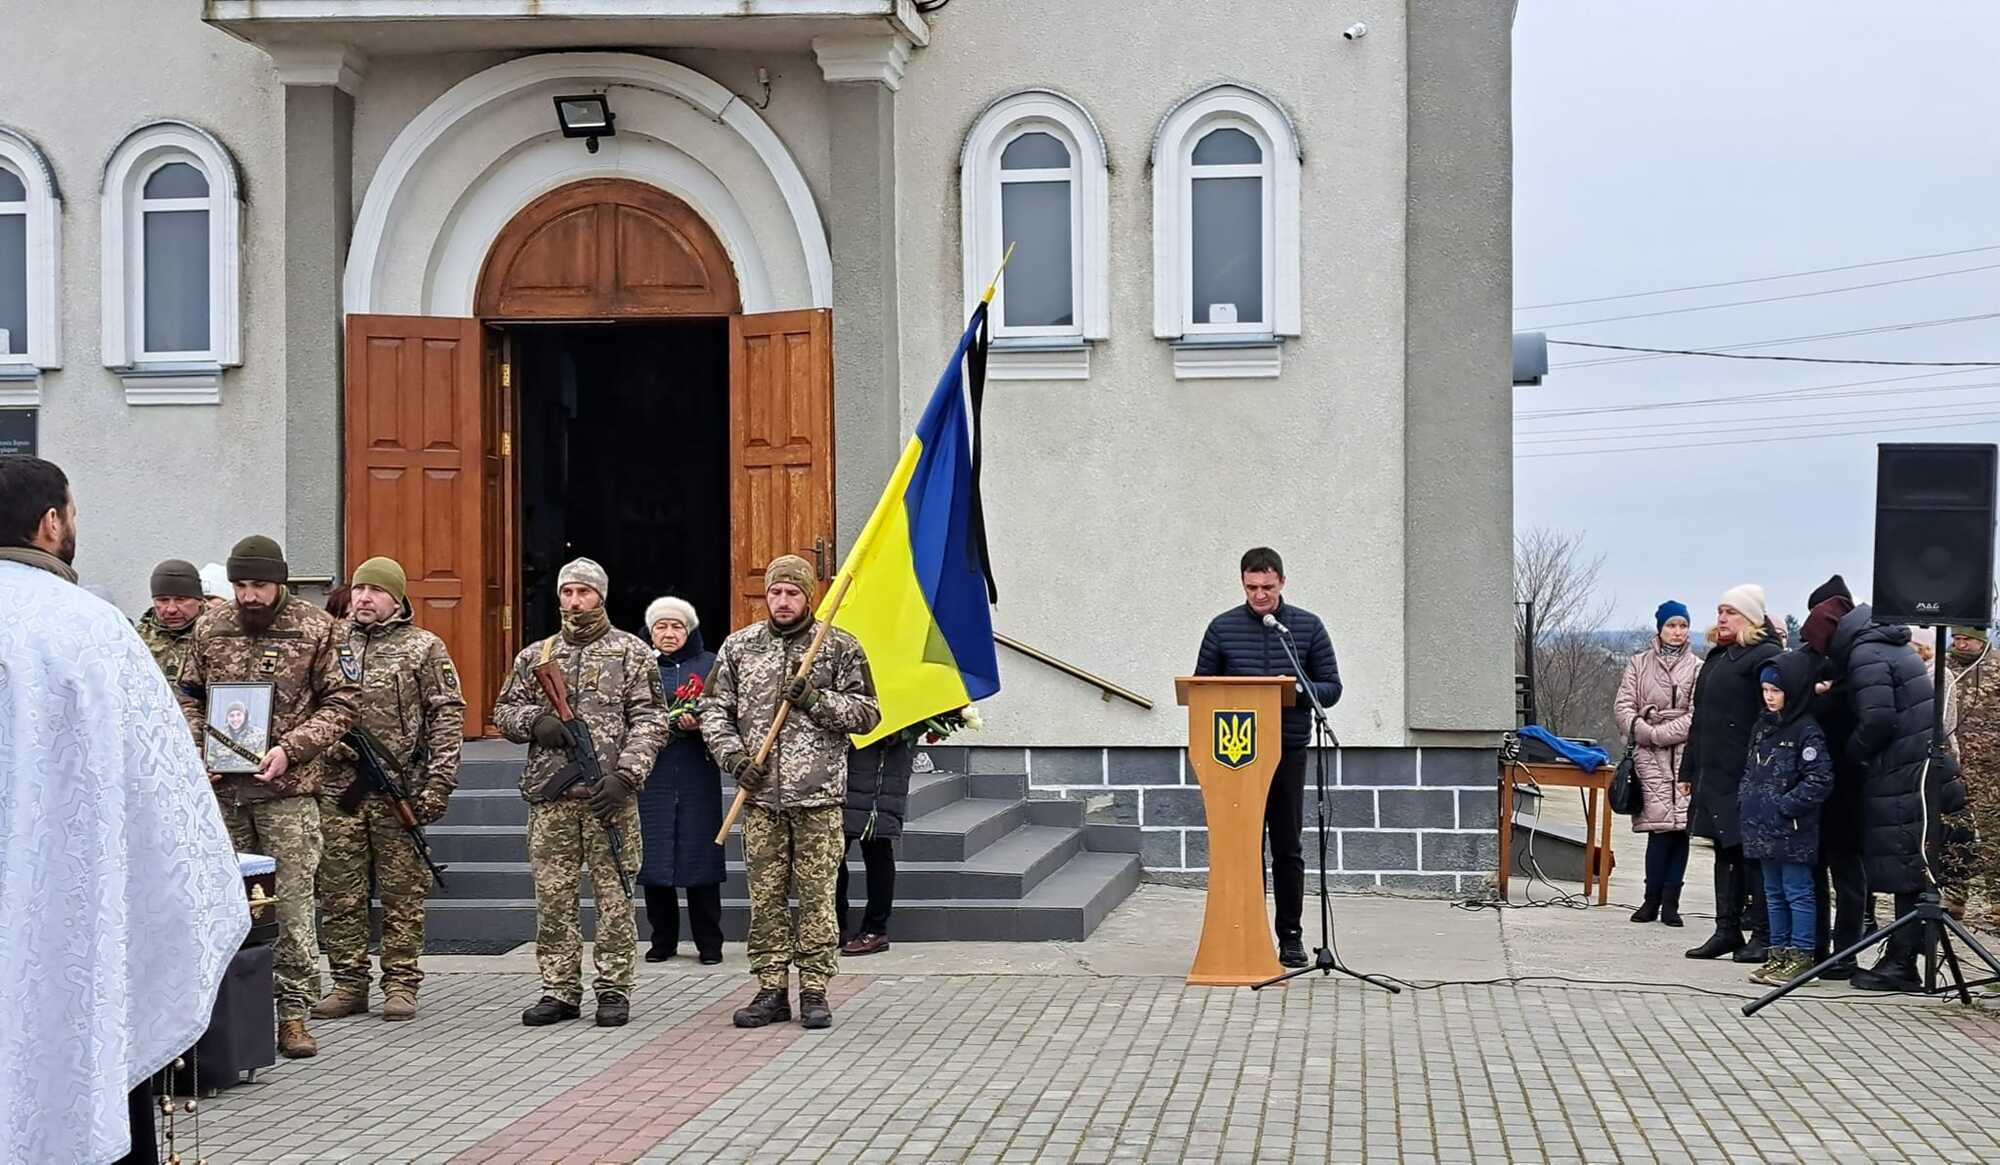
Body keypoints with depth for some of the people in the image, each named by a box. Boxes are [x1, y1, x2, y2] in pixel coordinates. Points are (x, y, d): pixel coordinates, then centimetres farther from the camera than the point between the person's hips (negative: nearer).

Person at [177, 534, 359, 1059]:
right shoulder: (209, 631, 10)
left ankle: (293, 1012, 3)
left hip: (287, 790, -3)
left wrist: (290, 748, -12)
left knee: (291, 904, -3)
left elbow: (340, 703, 0)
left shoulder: (316, 629, 0)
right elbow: (189, 698, 17)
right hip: (221, 787, 3)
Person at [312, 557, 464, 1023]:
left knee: (402, 892, 1)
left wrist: (438, 782, -8)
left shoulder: (423, 648, 4)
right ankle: (348, 983, 13)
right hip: (337, 786, 3)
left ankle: (401, 984, 8)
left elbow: (448, 715, 0)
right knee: (340, 894, 4)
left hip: (398, 788, -3)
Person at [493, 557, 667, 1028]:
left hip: (609, 795, -3)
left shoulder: (631, 652, 5)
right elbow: (504, 711, 19)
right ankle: (560, 990, 12)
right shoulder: (535, 656, 15)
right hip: (549, 796, 3)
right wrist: (534, 722, -4)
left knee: (614, 896, -1)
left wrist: (624, 776, -13)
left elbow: (649, 721, -1)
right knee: (553, 898, 4)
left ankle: (614, 989, 6)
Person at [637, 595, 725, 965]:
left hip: (697, 774, -1)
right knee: (653, 856, 1)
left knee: (699, 855, -2)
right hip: (651, 774, 1)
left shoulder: (709, 665, 8)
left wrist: (700, 724, -15)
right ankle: (663, 939, 12)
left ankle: (709, 942, 5)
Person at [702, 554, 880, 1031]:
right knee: (764, 898, 5)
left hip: (819, 795, -2)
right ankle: (771, 991, 13)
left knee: (817, 897, -1)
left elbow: (866, 713, 2)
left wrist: (815, 700, -12)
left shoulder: (840, 647, 3)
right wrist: (734, 757, -4)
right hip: (760, 795, 2)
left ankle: (814, 993, 6)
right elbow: (713, 709, 11)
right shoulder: (738, 647, 10)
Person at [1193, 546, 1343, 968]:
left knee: (1287, 848, 5)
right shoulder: (1222, 628, 4)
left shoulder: (1308, 627, 4)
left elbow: (1331, 688, 4)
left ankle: (1290, 937, 14)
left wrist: (1298, 688, -16)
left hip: (1289, 751, 0)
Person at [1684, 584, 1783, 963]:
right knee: (1725, 853, 12)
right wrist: (1690, 770, 21)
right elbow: (1700, 719, 23)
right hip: (1714, 775, 9)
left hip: (1746, 776, -9)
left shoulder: (1764, 657, -9)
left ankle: (1763, 935, 2)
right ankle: (1727, 930, 18)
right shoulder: (1717, 658, 19)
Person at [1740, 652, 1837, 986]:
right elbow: (1752, 769, 22)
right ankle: (1779, 953, 21)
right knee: (1774, 893, 14)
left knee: (1797, 892, -1)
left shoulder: (1807, 731, -12)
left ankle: (1801, 955, 4)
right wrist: (1745, 800, 8)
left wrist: (1785, 806, -18)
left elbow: (1820, 780, -17)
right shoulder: (1763, 725, 12)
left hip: (1792, 830, -8)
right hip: (1763, 827, 8)